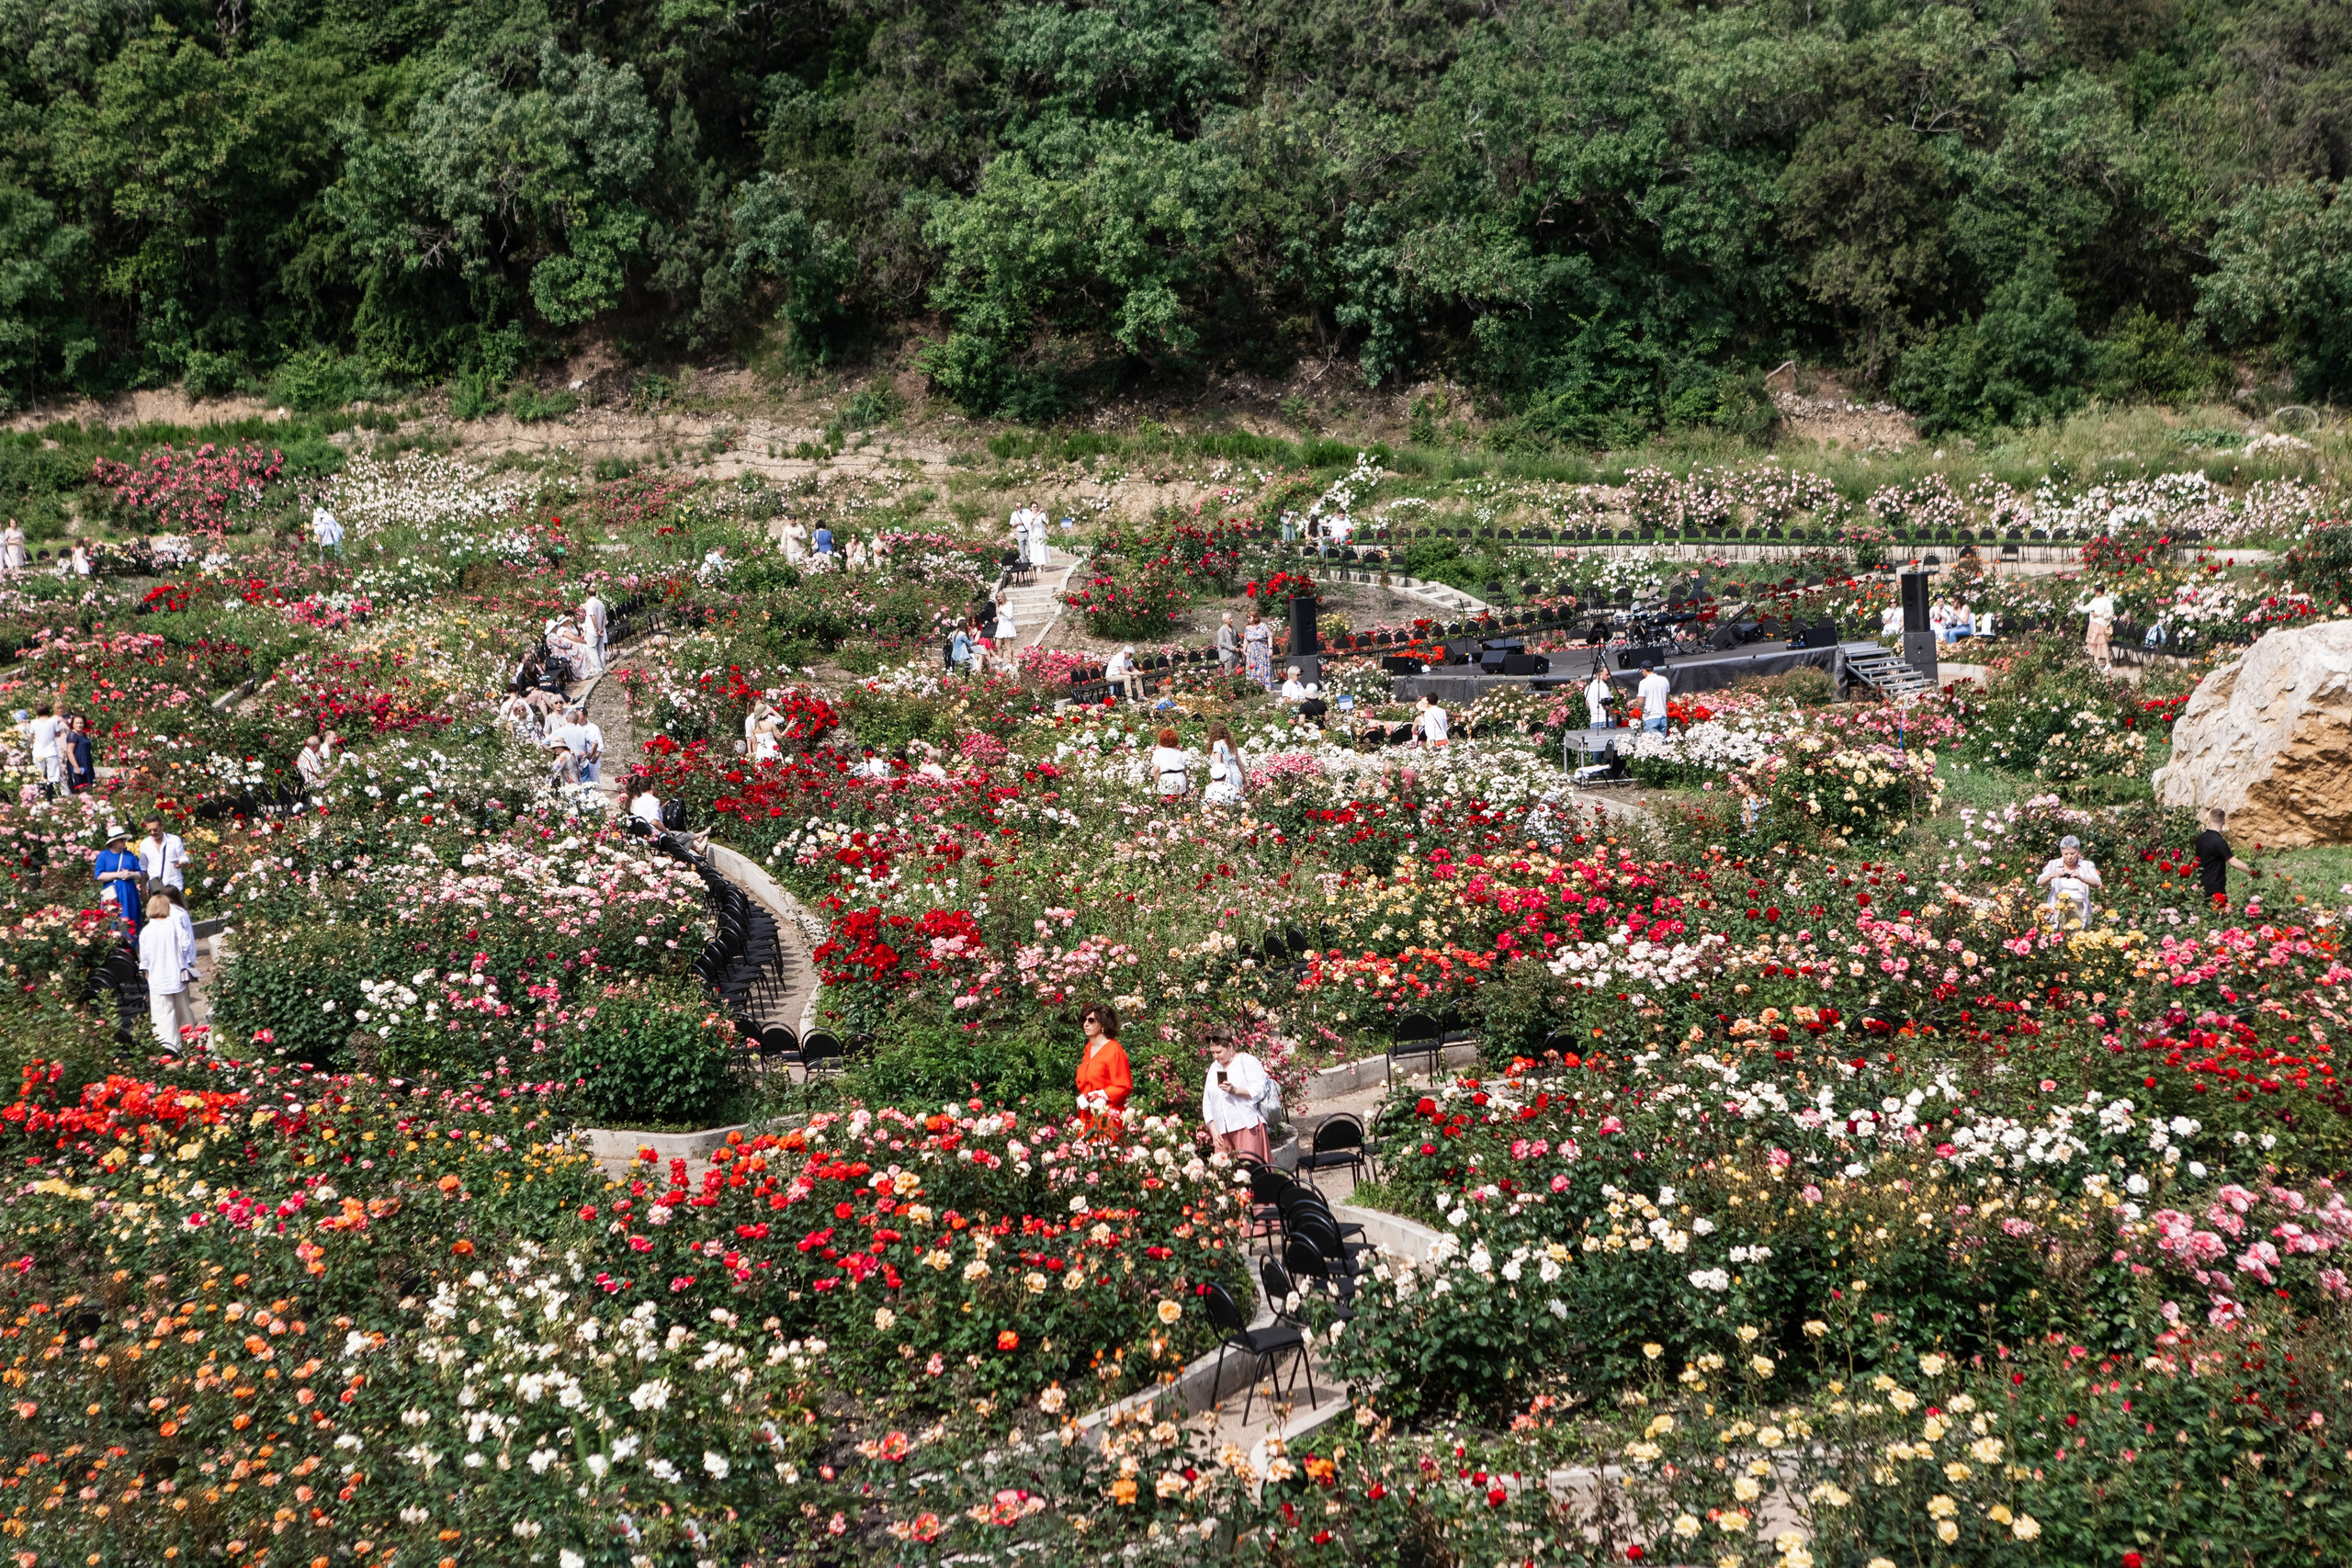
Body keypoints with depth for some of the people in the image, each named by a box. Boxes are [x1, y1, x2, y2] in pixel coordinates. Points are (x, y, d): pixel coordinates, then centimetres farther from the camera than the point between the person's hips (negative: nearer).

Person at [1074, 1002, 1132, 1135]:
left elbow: (1124, 1087, -13)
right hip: (1087, 1116, 7)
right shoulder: (1088, 1048, 13)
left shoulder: (1114, 1050, -11)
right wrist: (1082, 1099, 3)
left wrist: (1094, 1097, -14)